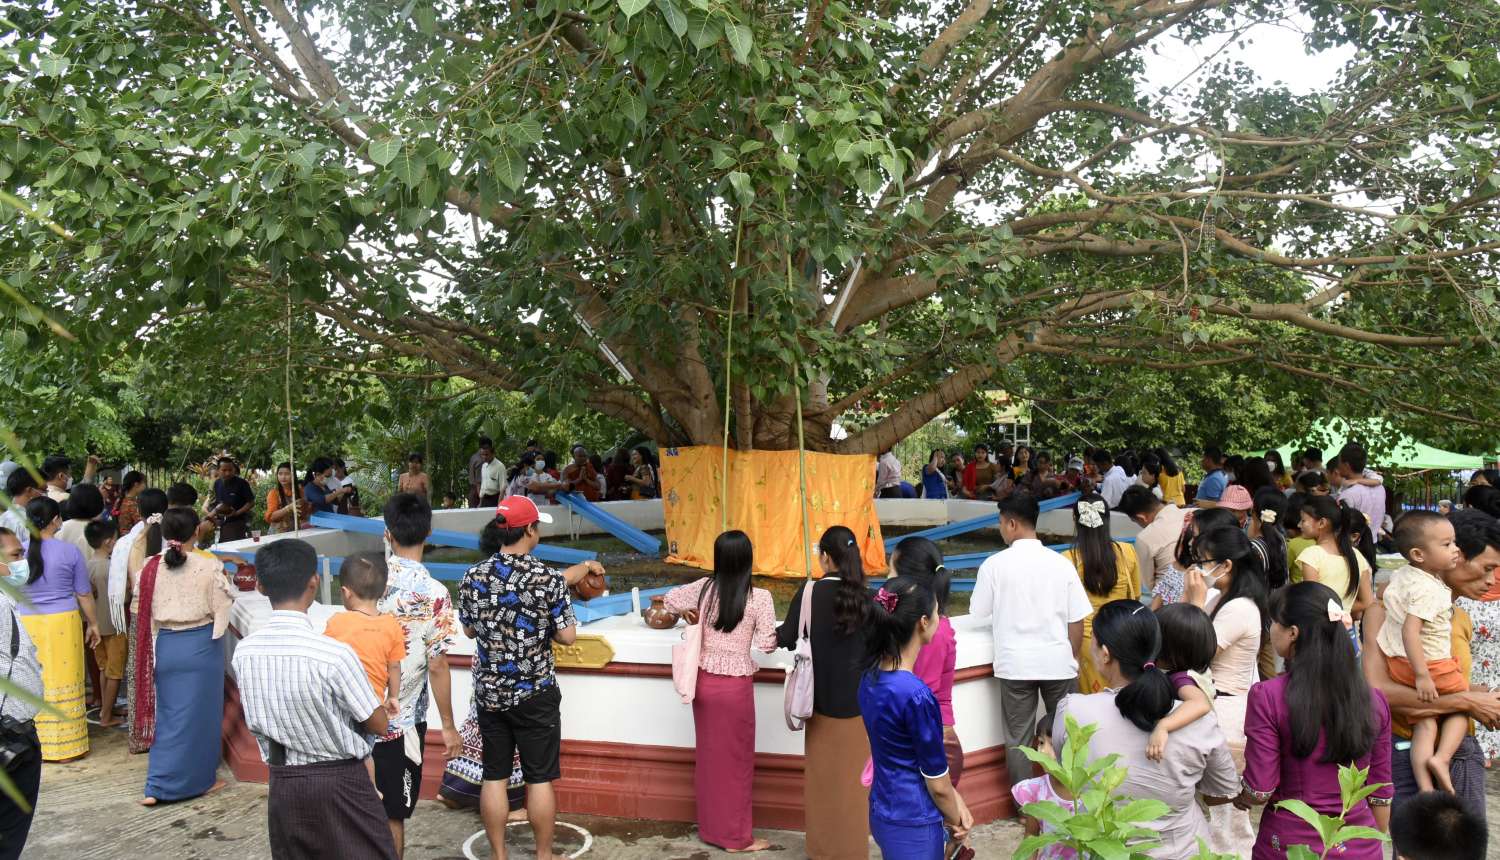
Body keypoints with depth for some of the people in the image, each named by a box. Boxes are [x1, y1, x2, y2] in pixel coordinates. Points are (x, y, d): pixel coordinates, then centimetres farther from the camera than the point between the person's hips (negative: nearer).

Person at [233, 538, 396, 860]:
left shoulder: (243, 651, -6)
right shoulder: (332, 654, -23)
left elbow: (256, 723, 8)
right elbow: (378, 724, -11)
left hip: (282, 784, 6)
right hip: (338, 782, -5)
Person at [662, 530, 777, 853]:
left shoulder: (704, 588, -4)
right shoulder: (759, 597, -14)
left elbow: (671, 600, 13)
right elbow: (767, 644, -13)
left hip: (704, 681, 4)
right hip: (736, 686, -4)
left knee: (709, 755, 17)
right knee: (736, 759, 8)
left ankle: (710, 828, 28)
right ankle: (736, 837, 16)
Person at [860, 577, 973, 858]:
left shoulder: (871, 679, -1)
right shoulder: (916, 696, -26)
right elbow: (937, 782, -16)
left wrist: (954, 801, 5)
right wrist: (956, 822, 2)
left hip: (882, 812, 8)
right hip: (912, 825, -8)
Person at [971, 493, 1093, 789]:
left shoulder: (994, 565, -8)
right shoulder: (1061, 563, -4)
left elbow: (978, 612, 3)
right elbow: (1077, 620, -2)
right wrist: (1072, 658, 11)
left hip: (1015, 664, -1)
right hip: (1058, 662, 1)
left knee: (1018, 739, 10)